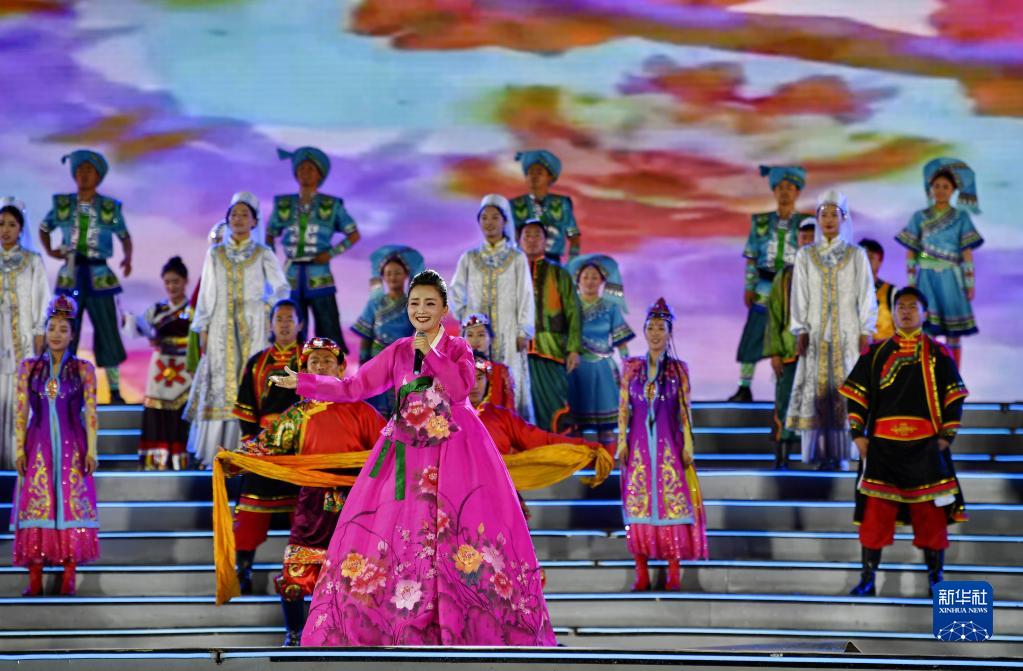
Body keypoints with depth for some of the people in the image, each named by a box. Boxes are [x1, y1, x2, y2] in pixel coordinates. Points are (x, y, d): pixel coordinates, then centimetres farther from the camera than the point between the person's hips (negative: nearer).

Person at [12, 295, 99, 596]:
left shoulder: (83, 369, 4)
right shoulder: (29, 367, 7)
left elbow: (90, 412, 0)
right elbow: (21, 412, 5)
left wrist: (91, 450, -7)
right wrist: (19, 449, -2)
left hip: (72, 447, -1)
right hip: (38, 447, 1)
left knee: (72, 505, -3)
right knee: (35, 504, -3)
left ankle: (68, 579, 2)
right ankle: (35, 580, 0)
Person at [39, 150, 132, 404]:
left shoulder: (110, 208, 1)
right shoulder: (62, 204, 5)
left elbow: (125, 236, 11)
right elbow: (43, 229, 20)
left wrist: (128, 258, -7)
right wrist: (49, 250, 3)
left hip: (98, 275, -1)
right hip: (70, 275, 1)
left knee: (108, 330, 0)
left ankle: (115, 390, 5)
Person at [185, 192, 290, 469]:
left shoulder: (263, 254, 5)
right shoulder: (215, 253, 9)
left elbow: (282, 289, 7)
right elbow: (207, 293, 8)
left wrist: (264, 306, -8)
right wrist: (202, 329, 2)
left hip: (252, 328, -1)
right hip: (222, 327, 1)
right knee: (219, 385, -3)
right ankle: (215, 450, -1)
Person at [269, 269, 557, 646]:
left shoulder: (458, 349, 5)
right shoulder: (398, 352, 10)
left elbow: (461, 388, -14)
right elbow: (353, 388, 7)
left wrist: (430, 352, -11)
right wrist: (302, 382, 1)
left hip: (454, 454, -2)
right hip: (407, 456, 2)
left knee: (466, 532, -7)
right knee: (393, 535, -2)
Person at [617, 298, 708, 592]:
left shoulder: (678, 369, 3)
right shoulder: (632, 367, 6)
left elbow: (685, 410, 3)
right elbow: (623, 408, 6)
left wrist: (688, 445, -2)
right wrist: (622, 442, -1)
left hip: (669, 446, -1)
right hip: (639, 444, 1)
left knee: (672, 503, -3)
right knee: (638, 504, 1)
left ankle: (674, 572, 5)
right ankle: (641, 573, 7)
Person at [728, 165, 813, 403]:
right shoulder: (761, 222, 5)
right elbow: (751, 257, 6)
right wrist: (749, 287, 1)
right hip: (764, 290, 1)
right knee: (752, 337, 1)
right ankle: (744, 388, 7)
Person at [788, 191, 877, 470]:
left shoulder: (857, 255, 5)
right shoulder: (805, 256, 7)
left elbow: (866, 295, 3)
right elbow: (800, 295, 5)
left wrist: (865, 332, -4)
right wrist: (800, 331, -3)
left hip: (847, 332, -1)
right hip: (816, 332, 1)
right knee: (815, 388, -4)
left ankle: (841, 454, -2)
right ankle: (820, 453, -2)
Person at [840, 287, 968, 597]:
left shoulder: (938, 354, 4)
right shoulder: (875, 353, 8)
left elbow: (954, 398, 4)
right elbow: (856, 395, 9)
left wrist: (946, 437, -3)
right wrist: (859, 435, 1)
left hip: (926, 447, -1)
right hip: (882, 447, 1)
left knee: (931, 515, 3)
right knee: (874, 513, 0)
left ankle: (936, 578, 14)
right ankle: (868, 579, 7)